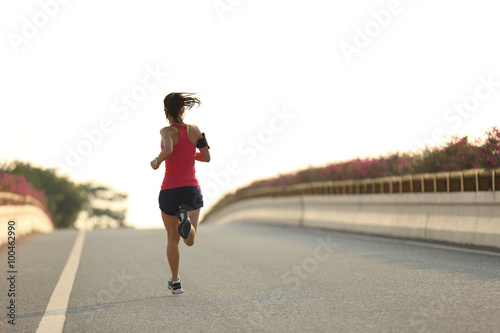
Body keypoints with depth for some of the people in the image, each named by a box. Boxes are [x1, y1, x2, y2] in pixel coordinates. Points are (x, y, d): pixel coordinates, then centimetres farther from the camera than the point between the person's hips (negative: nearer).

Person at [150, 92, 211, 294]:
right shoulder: (195, 130, 4)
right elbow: (206, 157, 11)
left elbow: (168, 150, -29)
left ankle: (175, 282, 21)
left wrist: (156, 162, -9)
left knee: (173, 238, 18)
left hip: (170, 190, -1)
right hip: (191, 188, 1)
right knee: (190, 240, -8)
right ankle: (186, 219, -42)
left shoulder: (167, 131, -8)